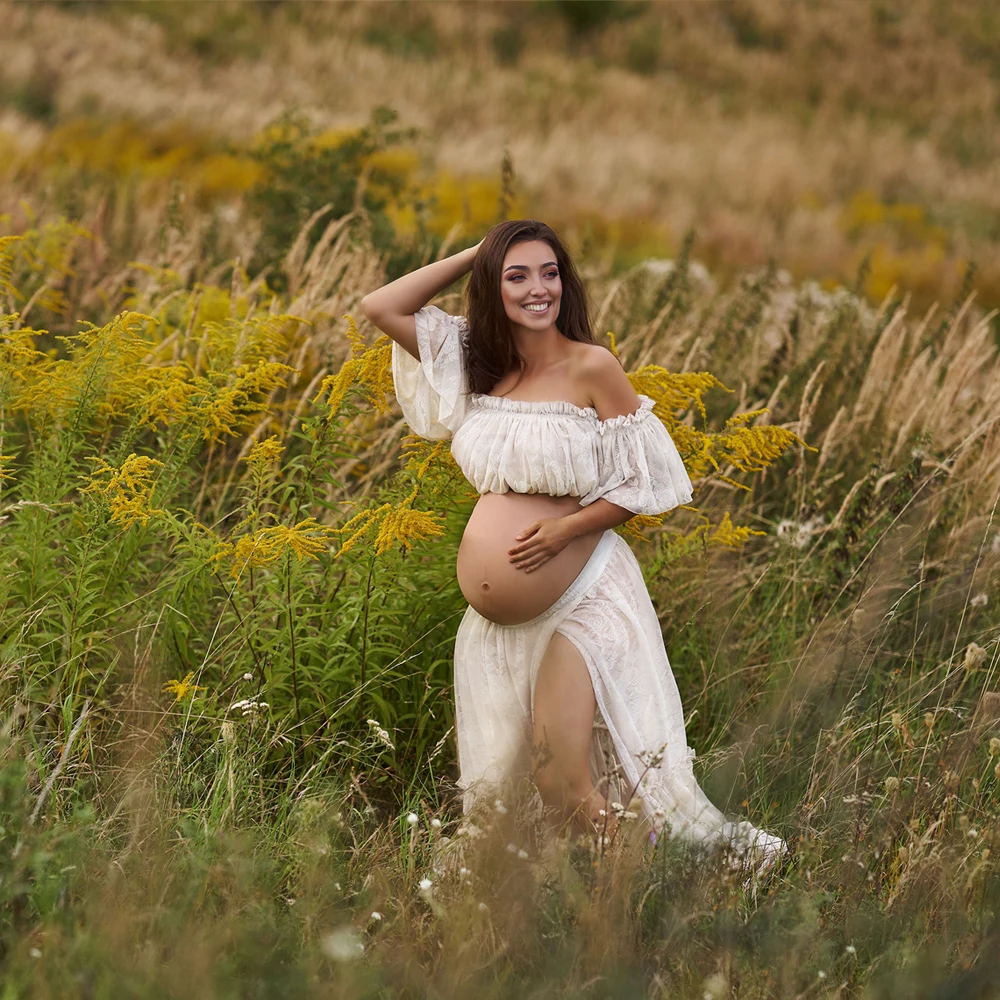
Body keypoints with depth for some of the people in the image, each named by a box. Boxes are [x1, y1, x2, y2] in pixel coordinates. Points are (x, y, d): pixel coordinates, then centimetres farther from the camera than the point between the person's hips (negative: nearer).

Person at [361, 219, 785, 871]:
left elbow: (645, 482, -4)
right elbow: (381, 307, 7)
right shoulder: (477, 365, 7)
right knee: (506, 778, 6)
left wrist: (567, 526, -17)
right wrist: (473, 255, 3)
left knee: (568, 785, -14)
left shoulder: (592, 368, -8)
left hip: (581, 595, -6)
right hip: (496, 618, 6)